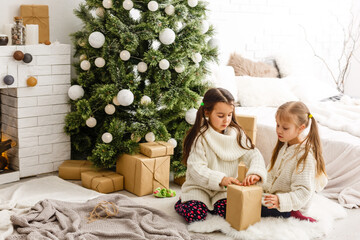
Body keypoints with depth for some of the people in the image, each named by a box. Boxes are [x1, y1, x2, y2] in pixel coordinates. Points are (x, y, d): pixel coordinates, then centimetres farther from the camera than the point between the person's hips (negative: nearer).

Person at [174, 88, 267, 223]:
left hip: (225, 189, 4)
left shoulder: (236, 134, 2)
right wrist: (220, 179, -33)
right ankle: (183, 202, 9)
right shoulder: (200, 137, -12)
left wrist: (255, 173, -26)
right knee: (195, 214, -25)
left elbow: (253, 155, -4)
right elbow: (196, 168, -19)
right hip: (200, 186, -3)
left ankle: (211, 205, 8)